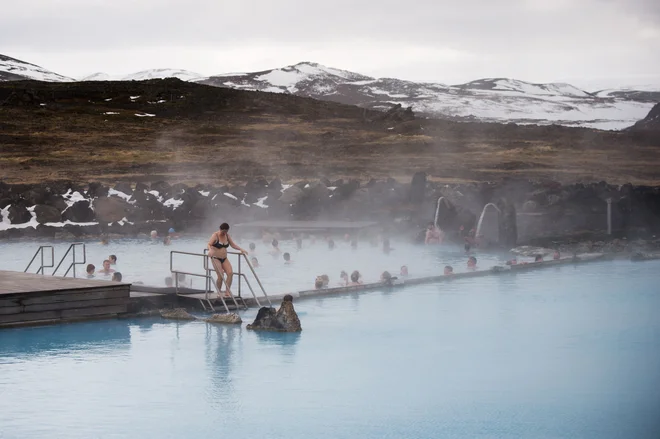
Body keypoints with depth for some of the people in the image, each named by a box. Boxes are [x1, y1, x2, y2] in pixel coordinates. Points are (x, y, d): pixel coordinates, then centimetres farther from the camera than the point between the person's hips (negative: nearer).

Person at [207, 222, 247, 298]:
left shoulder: (227, 235, 7)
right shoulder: (215, 235, -11)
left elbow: (233, 244, 14)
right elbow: (209, 244, -23)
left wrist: (241, 249, 1)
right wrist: (210, 250, -44)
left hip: (224, 258, 6)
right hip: (216, 258, -6)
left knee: (230, 273, -13)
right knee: (220, 275, -17)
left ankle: (227, 292, -9)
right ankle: (219, 292, -1)